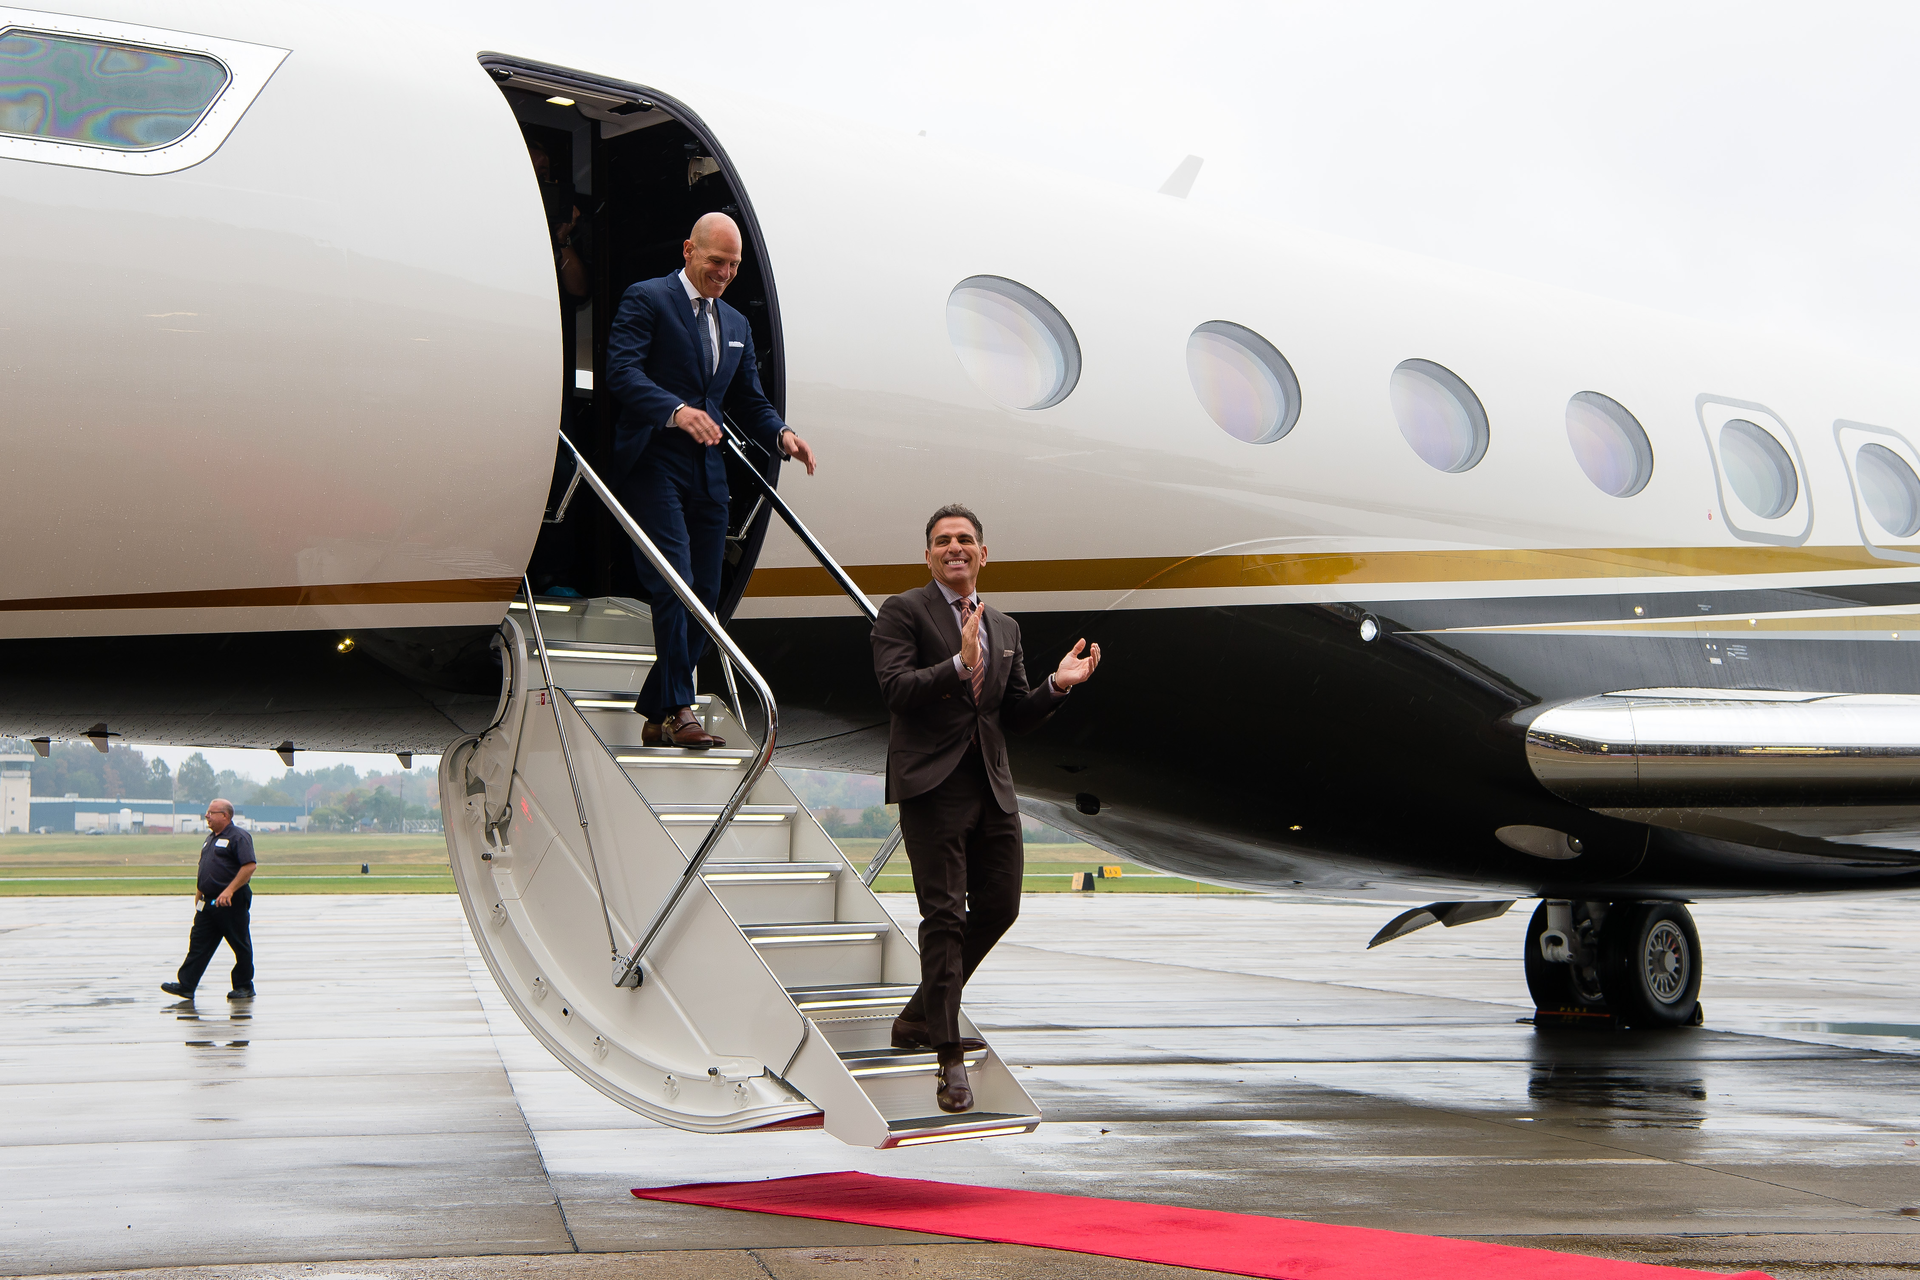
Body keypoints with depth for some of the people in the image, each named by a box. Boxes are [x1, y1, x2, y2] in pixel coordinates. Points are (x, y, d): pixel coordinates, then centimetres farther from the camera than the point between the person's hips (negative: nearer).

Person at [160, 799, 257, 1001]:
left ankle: (244, 986, 12)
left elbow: (250, 866, -21)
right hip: (209, 902, 9)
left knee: (240, 946, 2)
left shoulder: (239, 836, -11)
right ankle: (186, 985, 1)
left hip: (231, 903, -9)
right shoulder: (211, 838, 18)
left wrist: (229, 890, -26)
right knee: (198, 944, 3)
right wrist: (198, 895, 21)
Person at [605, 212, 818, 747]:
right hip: (653, 466, -7)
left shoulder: (736, 325, 22)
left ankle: (655, 713, 11)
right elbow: (622, 371, -14)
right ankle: (677, 710, -15)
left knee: (705, 593, 4)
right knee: (674, 584, -16)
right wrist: (676, 410, -30)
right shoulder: (646, 300, -1)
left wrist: (782, 435, 2)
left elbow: (749, 400, 24)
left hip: (708, 472, 7)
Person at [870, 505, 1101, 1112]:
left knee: (999, 906, 7)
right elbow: (897, 690, -14)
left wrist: (1056, 685, 0)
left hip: (993, 787, 6)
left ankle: (920, 1016, 25)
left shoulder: (1005, 627, 18)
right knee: (943, 916, -8)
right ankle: (950, 1058, -4)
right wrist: (960, 665, -28)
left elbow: (1017, 716, 18)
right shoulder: (903, 613, -1)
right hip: (932, 784, -6)